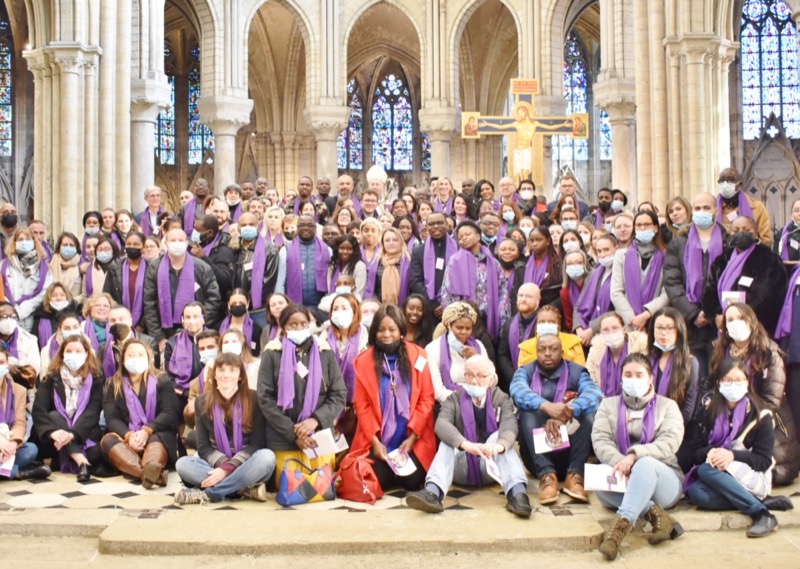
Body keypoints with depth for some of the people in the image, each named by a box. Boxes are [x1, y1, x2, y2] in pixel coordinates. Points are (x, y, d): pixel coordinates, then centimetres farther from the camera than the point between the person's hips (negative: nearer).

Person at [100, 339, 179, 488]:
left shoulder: (162, 382, 12)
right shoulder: (113, 384, 14)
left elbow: (168, 413, -3)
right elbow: (111, 418, 1)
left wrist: (146, 431, -23)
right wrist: (129, 435, -22)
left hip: (157, 436, -1)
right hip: (127, 438, 1)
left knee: (156, 440, -35)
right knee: (108, 440, -32)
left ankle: (152, 469, -73)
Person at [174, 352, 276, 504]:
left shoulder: (253, 399, -4)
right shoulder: (202, 401, 4)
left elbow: (256, 443, -8)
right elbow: (203, 446, 1)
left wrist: (228, 468, -20)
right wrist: (224, 464, -18)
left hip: (246, 467, -2)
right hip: (216, 465, 2)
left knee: (267, 456, -34)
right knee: (182, 464, -25)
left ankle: (208, 494, -28)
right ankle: (246, 489, -29)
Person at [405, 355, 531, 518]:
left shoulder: (502, 399, 3)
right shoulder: (454, 399, 3)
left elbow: (510, 425, -19)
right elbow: (441, 424, -19)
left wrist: (499, 445, -44)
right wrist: (466, 444, -40)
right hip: (462, 468, 1)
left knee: (499, 436, -26)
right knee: (448, 441, -25)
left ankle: (517, 493, -47)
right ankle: (432, 493, -51)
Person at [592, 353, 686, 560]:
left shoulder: (667, 406, 10)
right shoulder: (609, 405, 16)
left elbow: (670, 442, -8)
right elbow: (600, 440, -1)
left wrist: (635, 455, -26)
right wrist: (619, 463, -23)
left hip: (662, 479, -2)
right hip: (620, 477, 2)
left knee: (646, 463, -37)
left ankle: (622, 523, -51)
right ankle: (654, 513, -39)